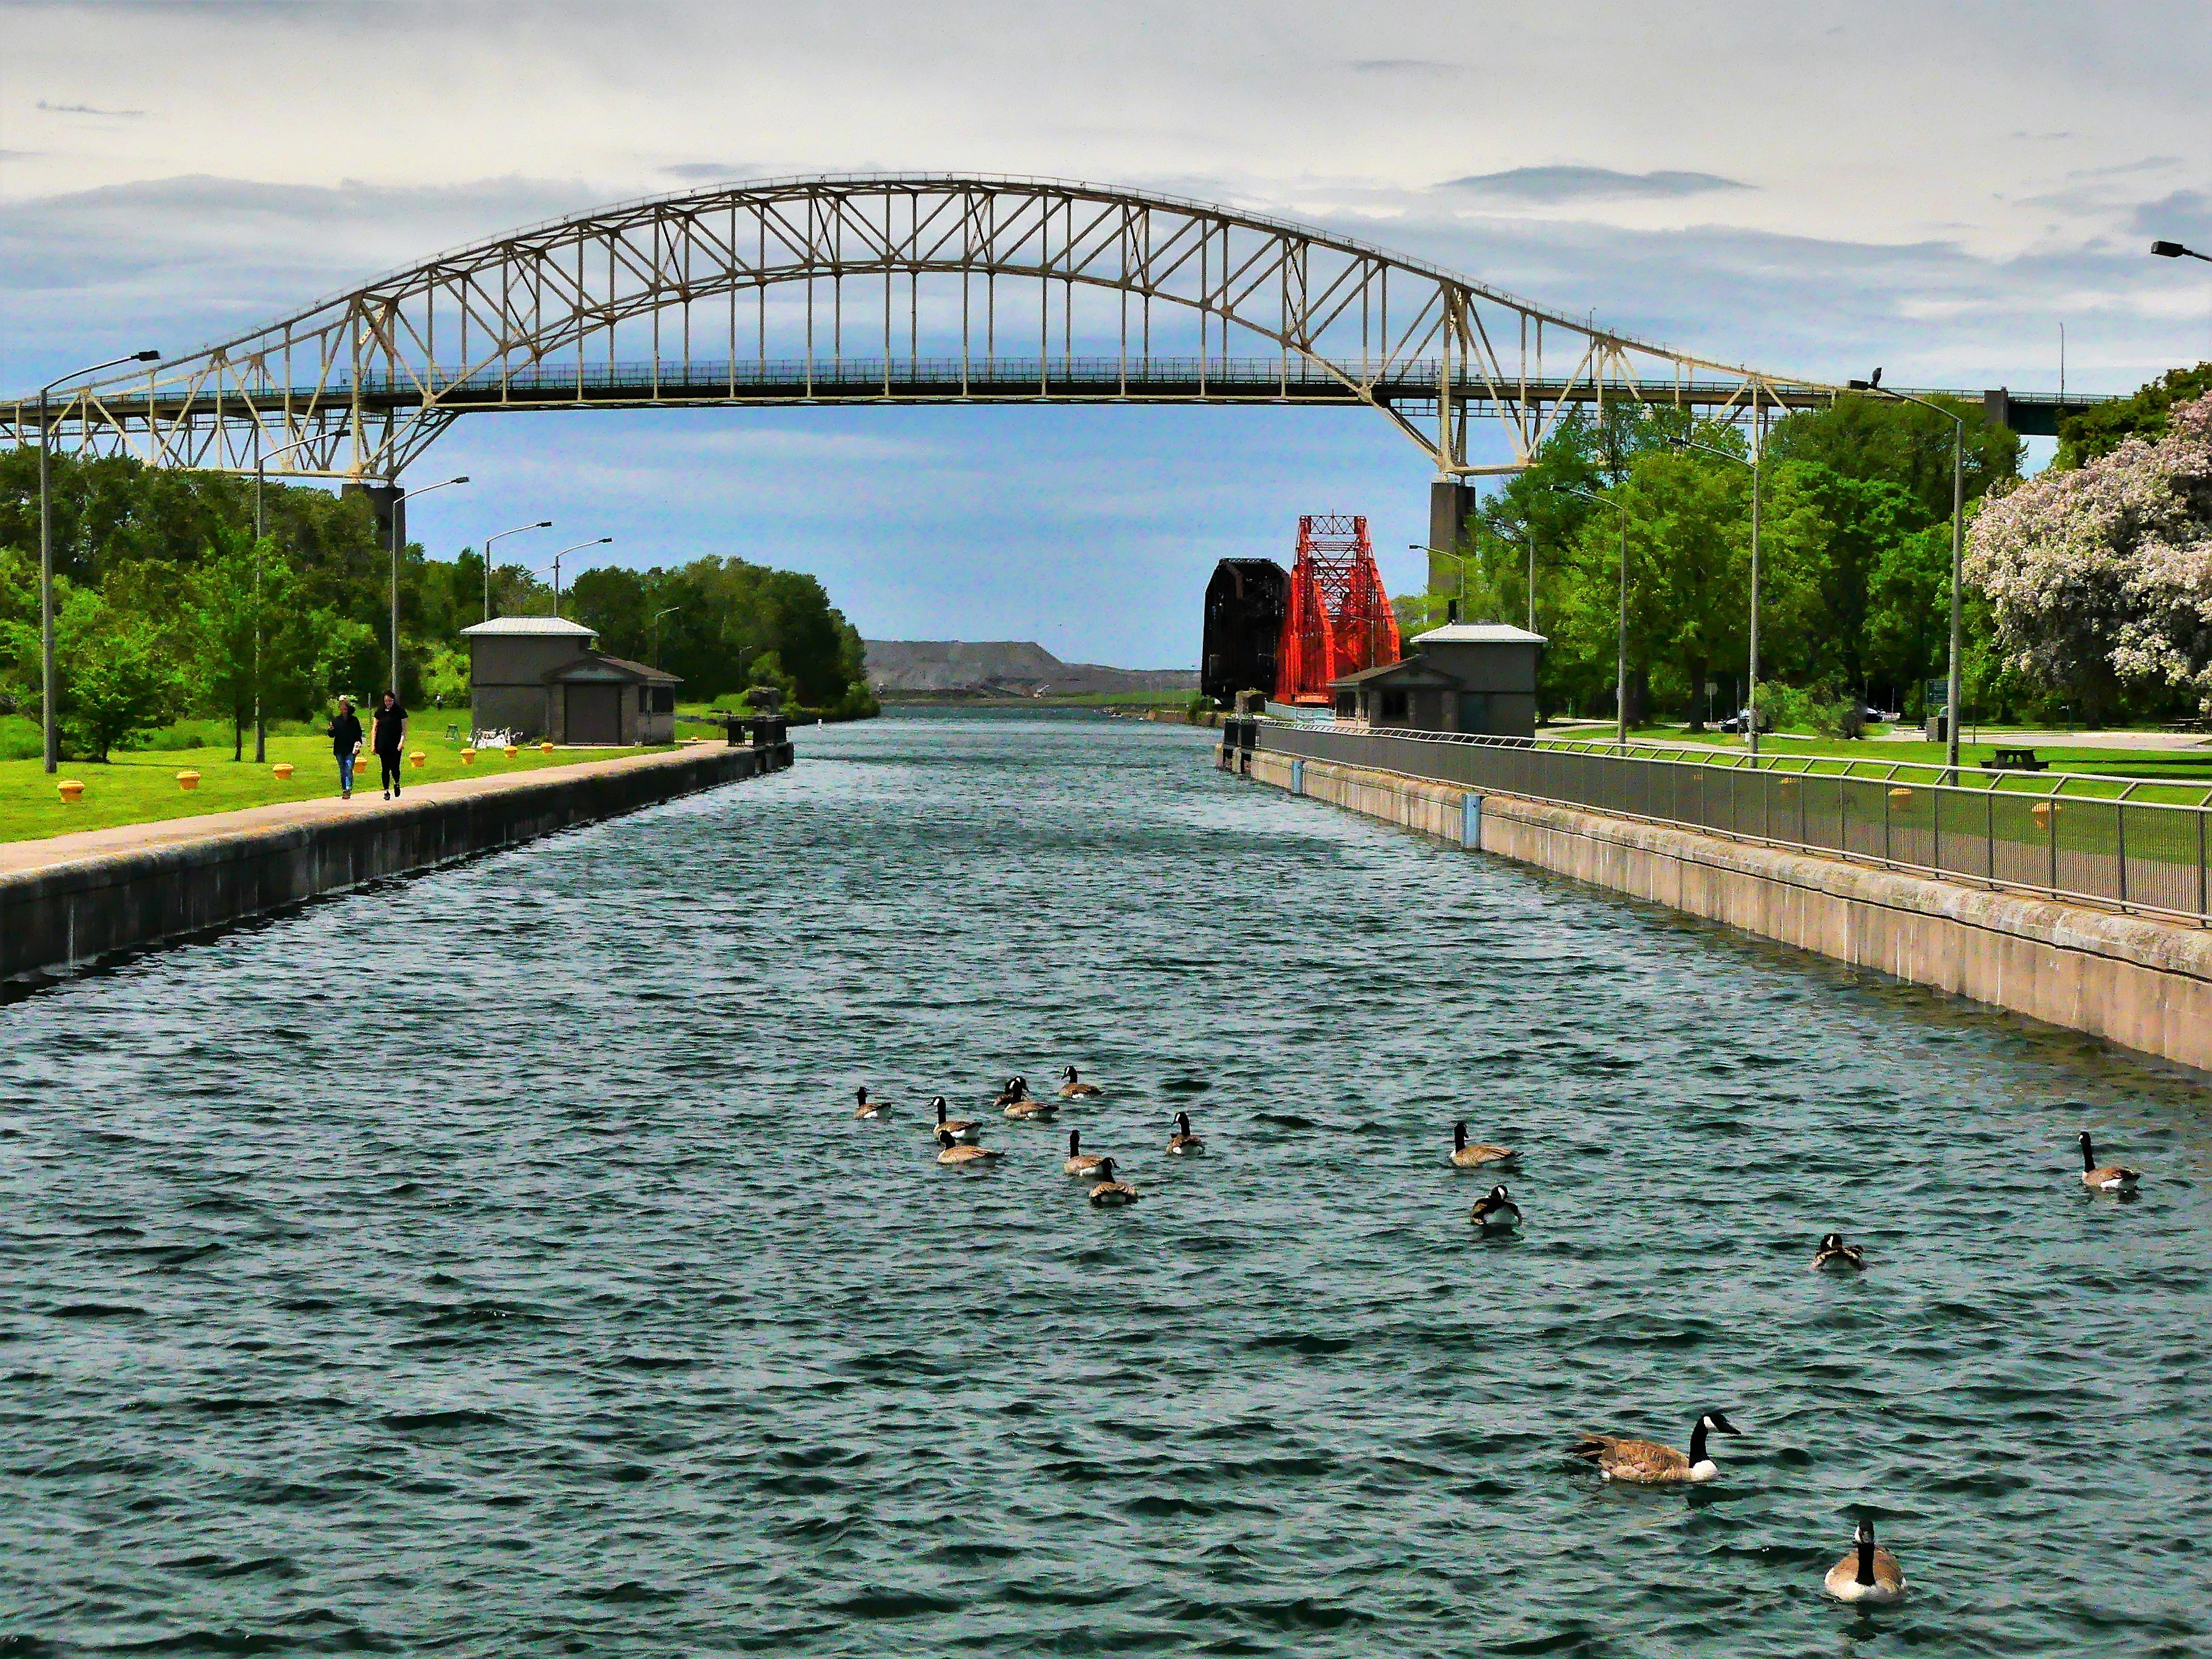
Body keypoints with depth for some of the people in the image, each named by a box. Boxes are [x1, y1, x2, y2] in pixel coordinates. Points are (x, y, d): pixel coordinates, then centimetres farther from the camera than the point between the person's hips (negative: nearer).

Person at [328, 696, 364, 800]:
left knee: (349, 769, -15)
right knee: (342, 771, 6)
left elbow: (359, 734, 9)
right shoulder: (336, 720, 8)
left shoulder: (354, 720, 4)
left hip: (351, 749, -3)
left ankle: (348, 790, -22)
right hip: (339, 750, 3)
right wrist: (331, 730, -13)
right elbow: (332, 735, 8)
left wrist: (358, 743, -7)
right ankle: (344, 790, 12)